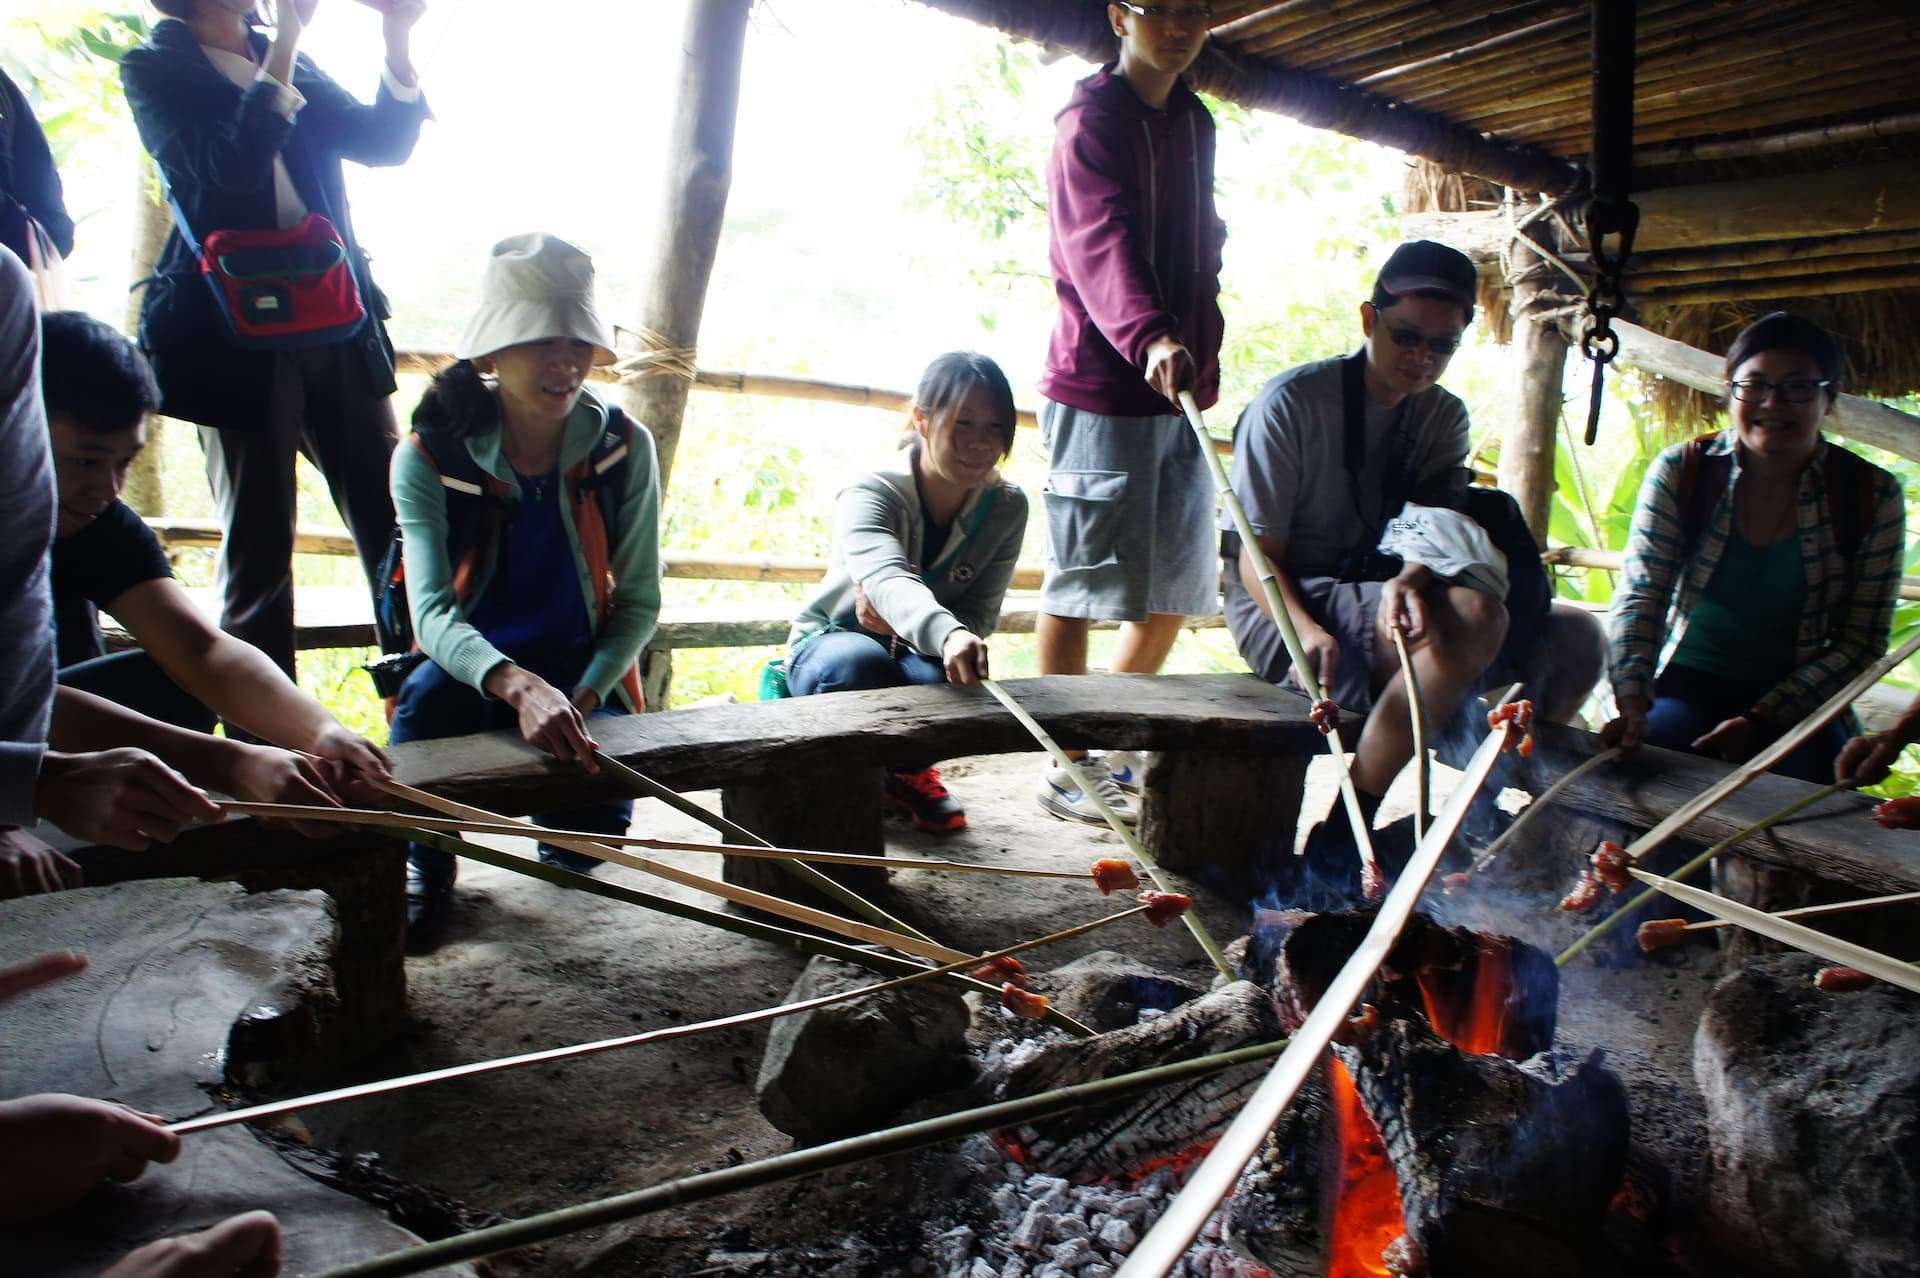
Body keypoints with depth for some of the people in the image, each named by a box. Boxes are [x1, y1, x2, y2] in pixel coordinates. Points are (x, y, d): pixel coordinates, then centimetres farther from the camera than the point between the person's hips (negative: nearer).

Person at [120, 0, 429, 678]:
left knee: (393, 524, 1)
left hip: (336, 323, 5)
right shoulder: (153, 67, 2)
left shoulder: (290, 59, 18)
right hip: (238, 335, -4)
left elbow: (384, 140, 9)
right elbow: (228, 170, -14)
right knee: (258, 547, 1)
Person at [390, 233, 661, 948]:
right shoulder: (429, 456, -13)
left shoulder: (623, 448, -8)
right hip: (470, 668, -1)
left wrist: (580, 701, -22)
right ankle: (424, 862, -6)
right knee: (429, 692, -36)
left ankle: (555, 822, 19)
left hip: (582, 672, 1)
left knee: (592, 830, -22)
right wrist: (519, 686, -46)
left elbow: (639, 603, -5)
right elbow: (432, 612, -26)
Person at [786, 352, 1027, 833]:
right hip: (830, 644, -2)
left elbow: (980, 614, -12)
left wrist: (902, 625, -33)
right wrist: (947, 634, -67)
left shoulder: (1006, 507, -11)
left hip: (916, 653, 3)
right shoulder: (869, 495, -24)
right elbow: (888, 580, -45)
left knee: (956, 680, -33)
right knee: (860, 663, -39)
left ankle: (905, 769, 3)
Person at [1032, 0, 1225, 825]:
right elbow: (1103, 245, -24)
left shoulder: (1195, 124, 19)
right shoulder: (1092, 121, -6)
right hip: (1100, 390, -8)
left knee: (1179, 585, 11)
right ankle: (1064, 768, 8)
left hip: (1179, 392, 8)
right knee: (1080, 582, -3)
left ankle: (1114, 749, 26)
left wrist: (1203, 364, 14)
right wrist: (1151, 338, -41)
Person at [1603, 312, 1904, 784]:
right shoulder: (1680, 471, -5)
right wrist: (1633, 705, -30)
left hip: (1798, 704, 1)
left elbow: (1860, 643, -4)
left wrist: (1760, 720, -18)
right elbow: (1639, 597, -13)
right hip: (1687, 687, 0)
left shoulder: (1873, 496, -3)